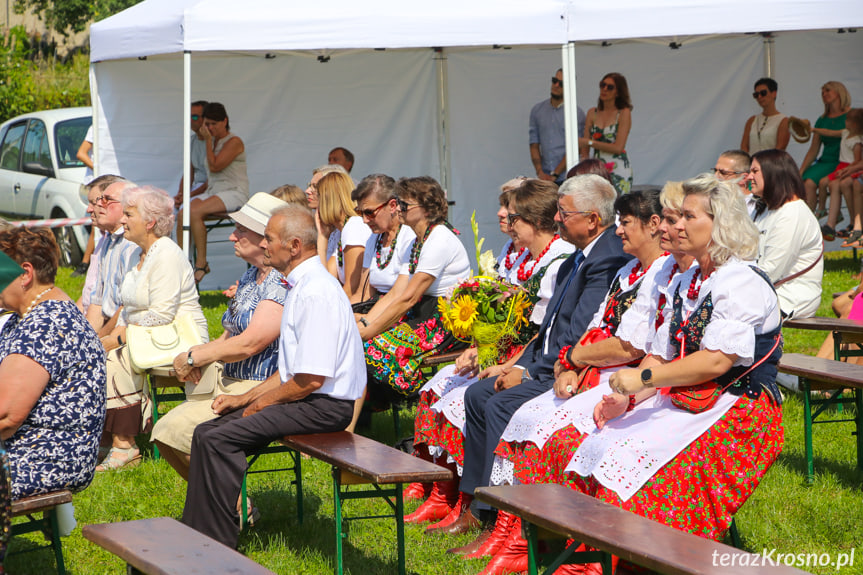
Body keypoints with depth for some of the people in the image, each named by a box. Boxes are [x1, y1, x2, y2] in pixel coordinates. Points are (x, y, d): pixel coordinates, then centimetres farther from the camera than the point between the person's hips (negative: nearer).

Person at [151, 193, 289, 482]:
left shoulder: (284, 282, -18)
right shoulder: (251, 276, 15)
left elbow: (248, 344, -21)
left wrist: (192, 357, -10)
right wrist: (195, 356, 0)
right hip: (228, 384, 10)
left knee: (180, 429, -20)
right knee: (163, 432, 0)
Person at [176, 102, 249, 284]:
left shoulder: (234, 142, -7)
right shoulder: (213, 141, 18)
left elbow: (214, 166, -17)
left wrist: (208, 140, -11)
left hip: (234, 194, -8)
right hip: (214, 192, 8)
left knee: (195, 212, -30)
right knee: (182, 214, -19)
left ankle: (201, 263, -23)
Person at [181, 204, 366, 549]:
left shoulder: (316, 293, -19)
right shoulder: (301, 286, 15)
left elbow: (311, 379, -23)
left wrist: (260, 403, -9)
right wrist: (245, 399, 13)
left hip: (324, 407, -10)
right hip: (302, 398, 10)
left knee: (217, 439, -18)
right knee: (208, 432, 3)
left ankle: (219, 547, -10)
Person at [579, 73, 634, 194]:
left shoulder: (624, 113, -1)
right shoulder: (592, 113, 12)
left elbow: (618, 147, -9)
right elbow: (584, 150, 9)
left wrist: (589, 142, -10)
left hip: (618, 170, -4)